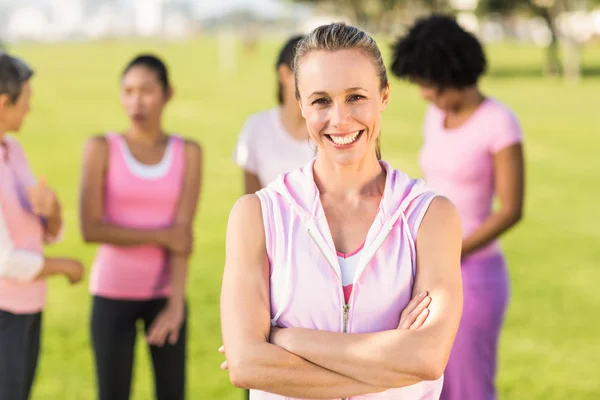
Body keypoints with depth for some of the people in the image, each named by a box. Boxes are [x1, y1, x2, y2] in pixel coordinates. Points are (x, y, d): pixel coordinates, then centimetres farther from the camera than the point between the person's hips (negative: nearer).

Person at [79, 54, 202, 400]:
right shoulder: (101, 148, -6)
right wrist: (162, 237, -14)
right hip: (113, 293, -2)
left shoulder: (189, 152, -1)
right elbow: (91, 229, -14)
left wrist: (176, 304, -19)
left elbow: (183, 234, -10)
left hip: (165, 293, 2)